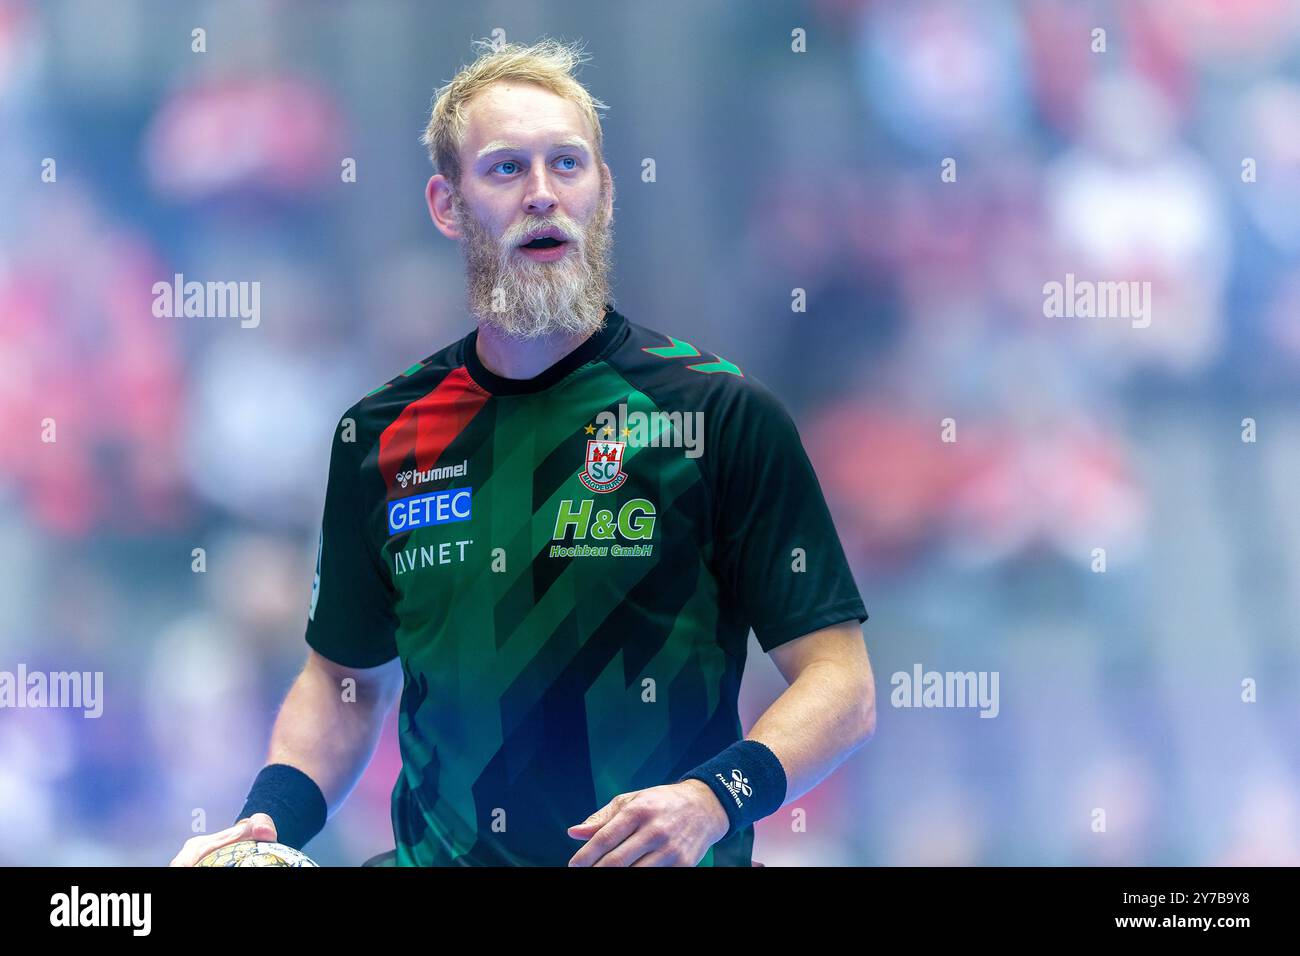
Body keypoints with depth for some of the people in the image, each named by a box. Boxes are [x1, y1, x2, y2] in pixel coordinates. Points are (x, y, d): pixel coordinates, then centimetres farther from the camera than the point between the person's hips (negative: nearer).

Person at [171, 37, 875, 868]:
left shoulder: (722, 414, 1)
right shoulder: (382, 435, 12)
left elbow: (841, 686, -1)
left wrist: (714, 798, -17)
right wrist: (274, 814, 4)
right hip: (441, 857, 1)